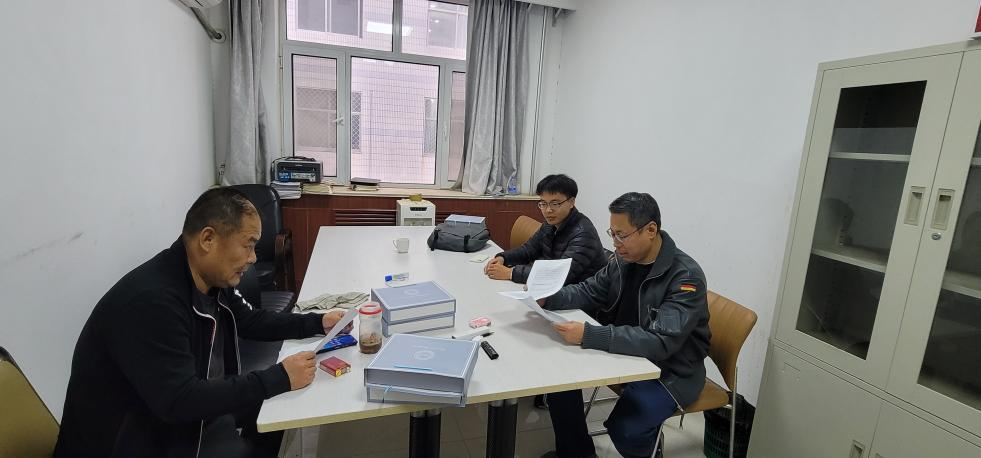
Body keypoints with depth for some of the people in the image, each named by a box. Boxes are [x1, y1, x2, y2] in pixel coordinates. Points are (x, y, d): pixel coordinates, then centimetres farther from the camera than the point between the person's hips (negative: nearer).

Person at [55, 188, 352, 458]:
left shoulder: (213, 280, -4)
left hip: (189, 413, 8)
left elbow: (252, 321, 12)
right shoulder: (151, 300, -30)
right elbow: (179, 400, -33)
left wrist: (317, 323, 0)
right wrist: (279, 378, -30)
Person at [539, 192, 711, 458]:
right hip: (624, 350, 7)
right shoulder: (624, 260, -3)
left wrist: (588, 336, -41)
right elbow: (590, 292, 9)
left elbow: (661, 342, -33)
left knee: (625, 430, -28)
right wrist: (547, 298, -11)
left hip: (670, 369, -6)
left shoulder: (686, 277, -24)